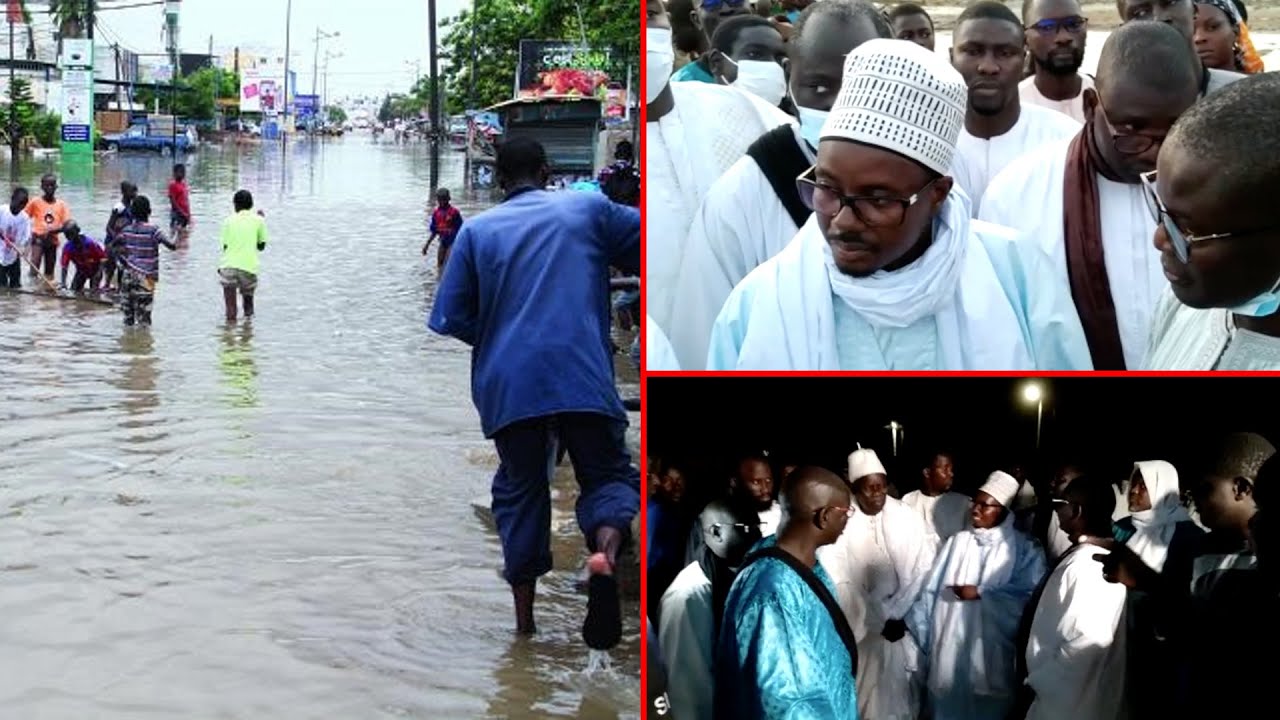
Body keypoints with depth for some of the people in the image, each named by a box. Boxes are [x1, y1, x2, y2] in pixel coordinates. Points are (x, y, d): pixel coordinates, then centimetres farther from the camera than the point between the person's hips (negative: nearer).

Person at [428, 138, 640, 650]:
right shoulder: (589, 209, 7)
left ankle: (525, 620, 18)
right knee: (606, 474, 11)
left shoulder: (477, 231, 9)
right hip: (583, 377, -1)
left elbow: (451, 319, 6)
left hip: (508, 384, 2)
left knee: (520, 489, 17)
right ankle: (607, 550, -23)